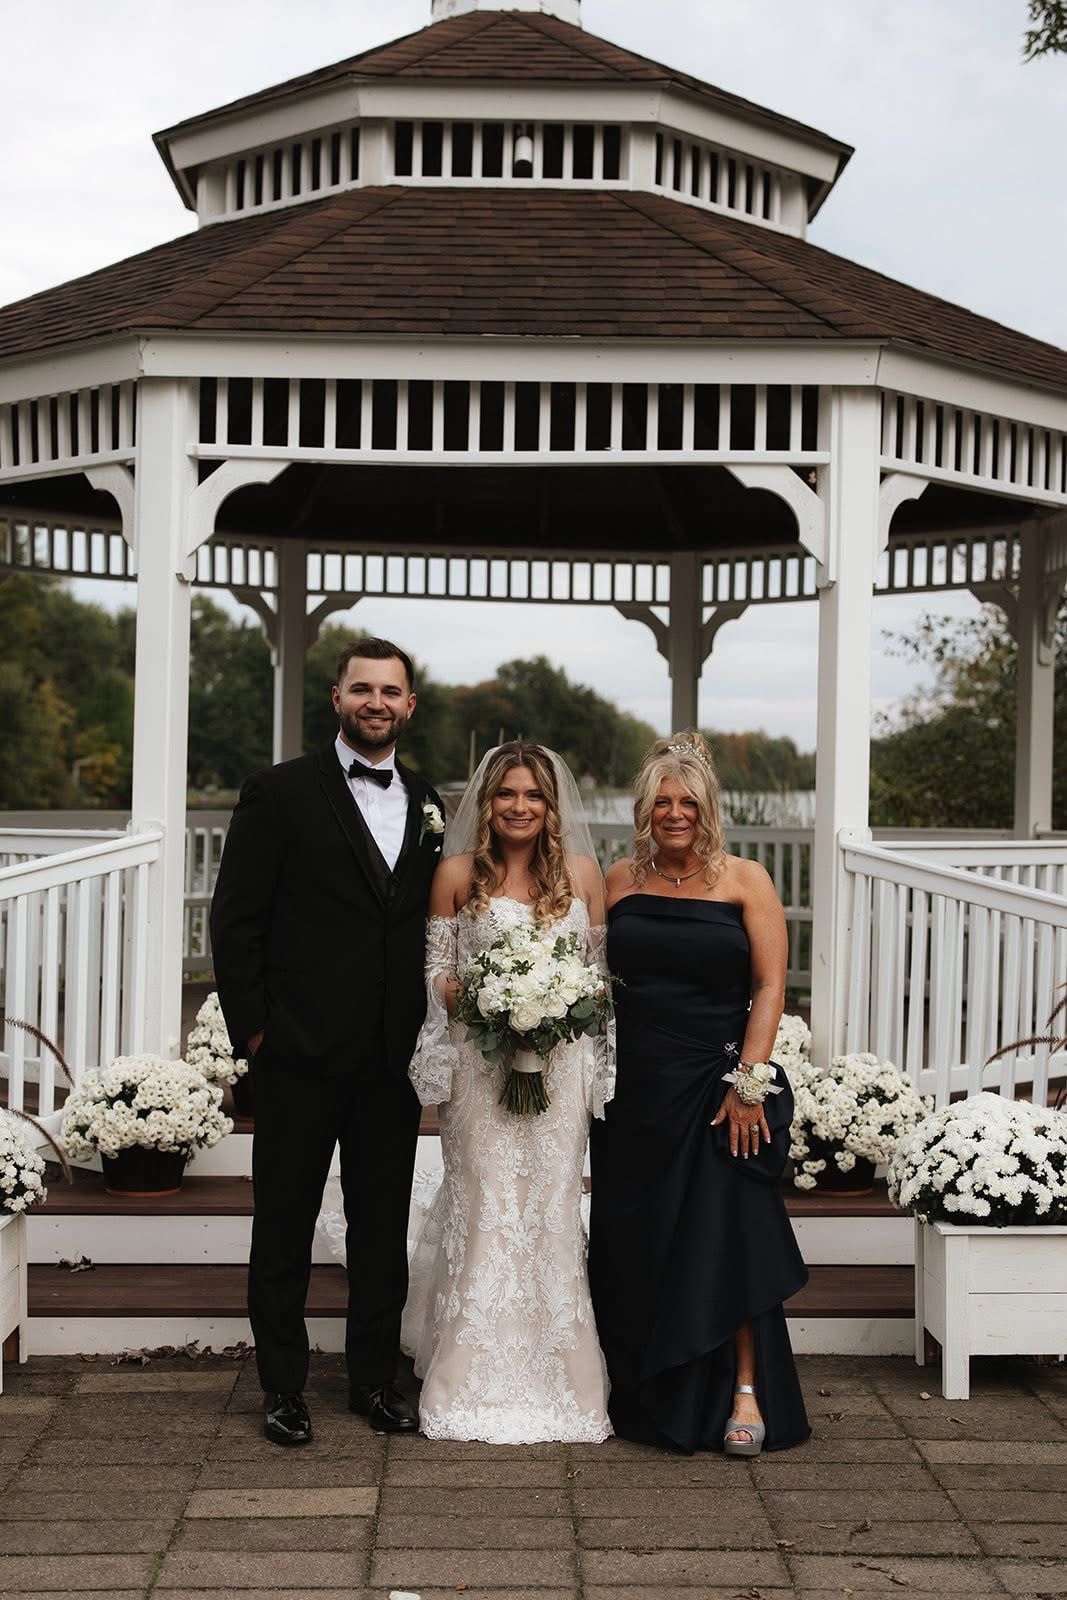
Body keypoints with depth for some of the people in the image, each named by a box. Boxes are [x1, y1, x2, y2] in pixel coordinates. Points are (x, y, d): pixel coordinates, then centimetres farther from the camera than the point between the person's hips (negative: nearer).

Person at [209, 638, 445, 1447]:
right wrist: (252, 1029, -9)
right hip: (301, 1055, -4)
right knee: (285, 1226, 8)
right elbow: (234, 919, -5)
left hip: (393, 1059, 4)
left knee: (383, 1227, 13)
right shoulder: (280, 793, -4)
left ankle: (376, 1377, 26)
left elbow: (431, 925, 13)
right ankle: (285, 1387, 20)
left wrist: (427, 1032, 5)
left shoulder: (427, 802, 10)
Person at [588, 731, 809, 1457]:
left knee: (726, 1237, -8)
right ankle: (648, 1400, 22)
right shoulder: (621, 880, 7)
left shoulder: (745, 881, -1)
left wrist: (748, 1083, -13)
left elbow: (770, 988, -5)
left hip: (716, 1085, -3)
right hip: (635, 1090, 4)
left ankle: (746, 1393, 4)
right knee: (633, 1246, 7)